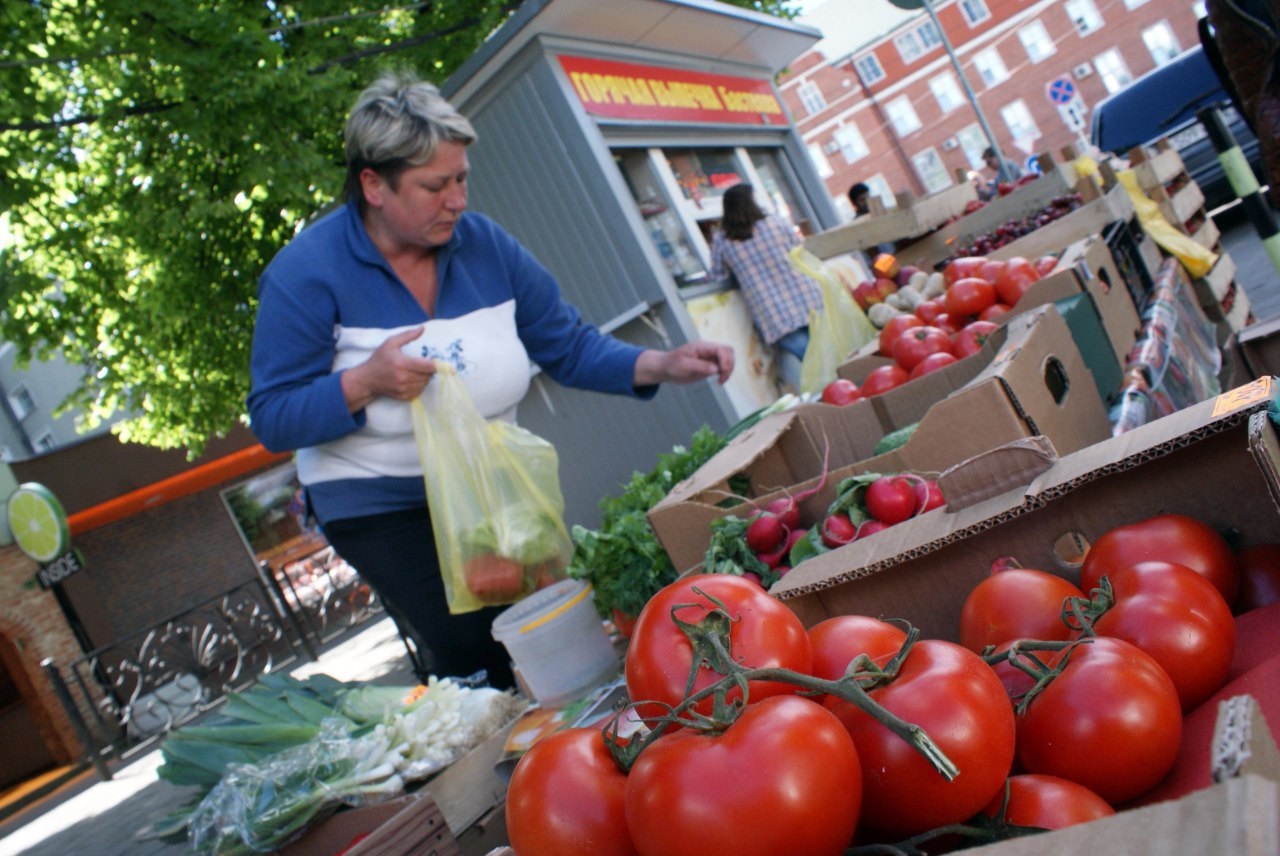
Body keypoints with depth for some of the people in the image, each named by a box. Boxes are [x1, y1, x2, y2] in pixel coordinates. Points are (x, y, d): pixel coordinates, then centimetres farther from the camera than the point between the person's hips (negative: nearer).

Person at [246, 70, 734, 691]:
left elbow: (568, 346, -1)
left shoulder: (485, 245, -4)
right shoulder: (305, 273, -16)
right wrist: (364, 383, -30)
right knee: (476, 654, -13)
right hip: (379, 507, -4)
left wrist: (662, 365, -15)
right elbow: (272, 419, -14)